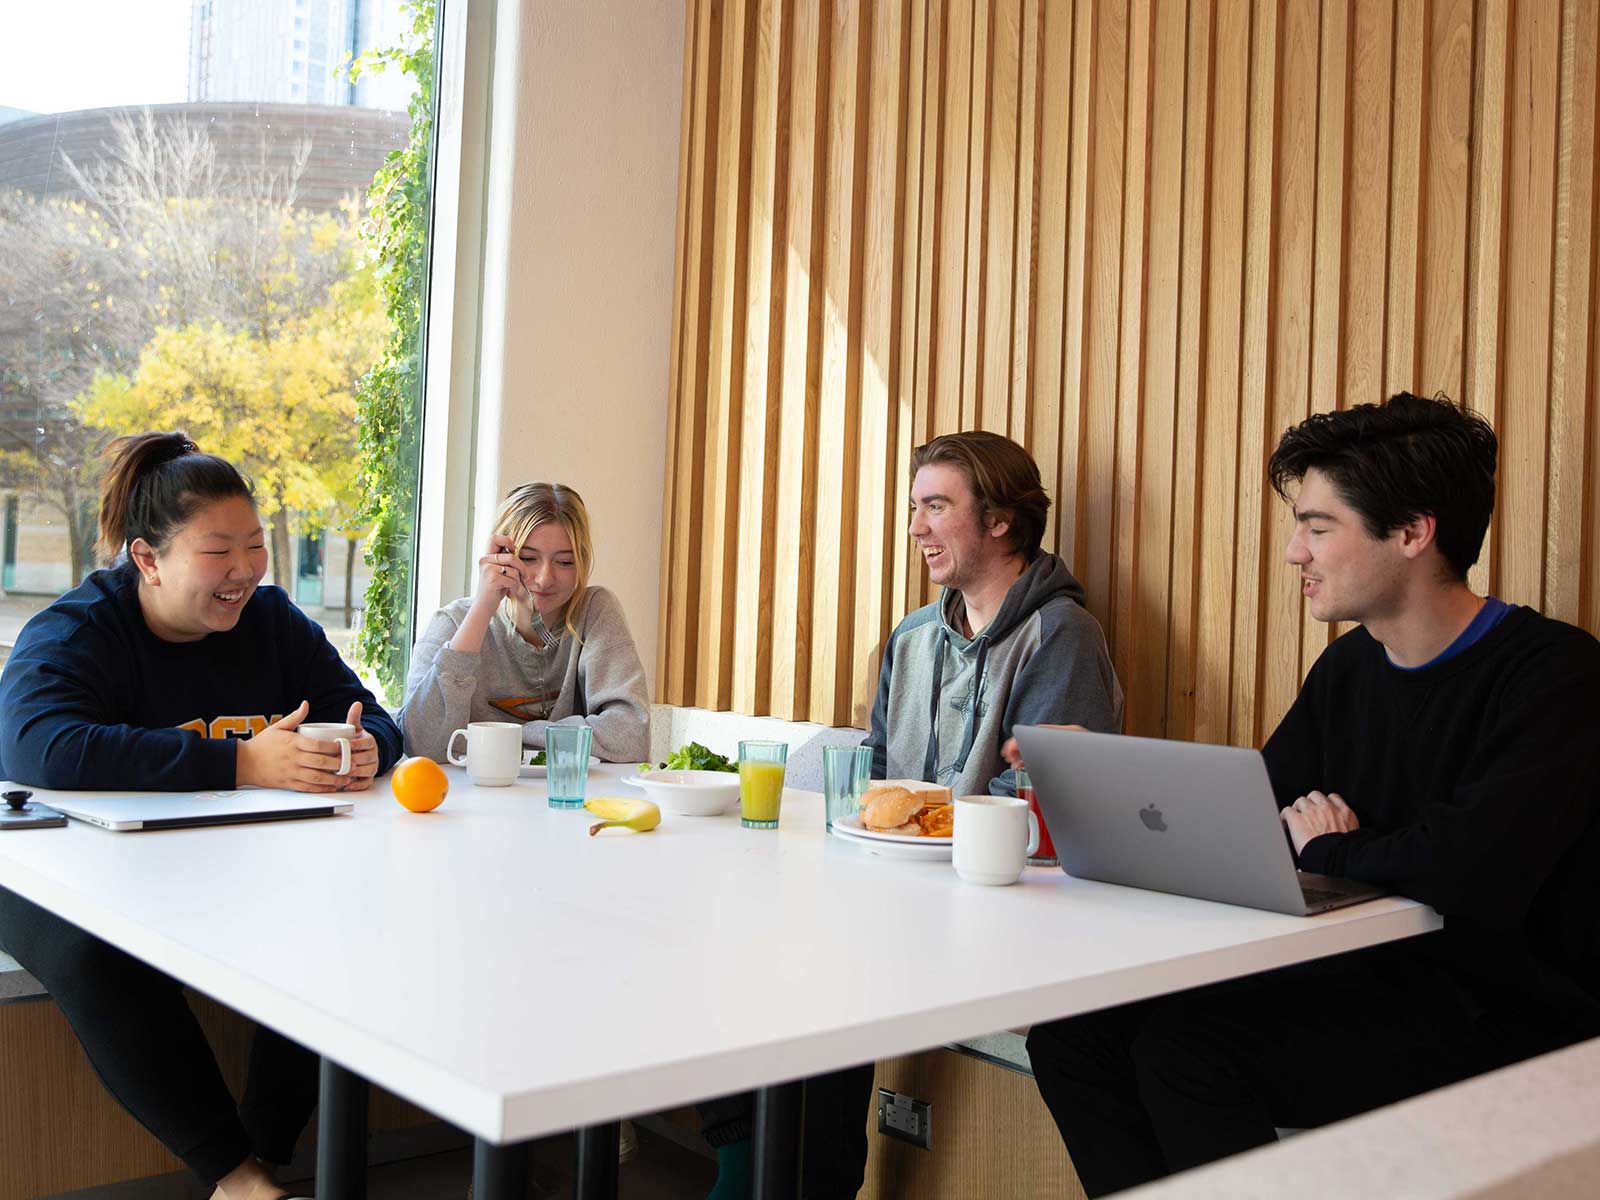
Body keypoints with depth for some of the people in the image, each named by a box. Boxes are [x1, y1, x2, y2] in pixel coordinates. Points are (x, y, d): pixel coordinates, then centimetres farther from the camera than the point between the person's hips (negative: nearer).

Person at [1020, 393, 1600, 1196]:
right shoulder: (1349, 667, 11)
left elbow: (1475, 873, -31)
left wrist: (1329, 850, -11)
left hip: (1508, 1022, -7)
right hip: (1369, 988, 7)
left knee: (1186, 1042, -25)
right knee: (1074, 1034, -8)